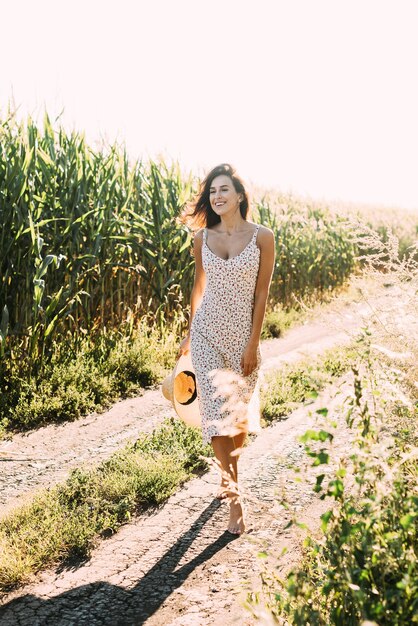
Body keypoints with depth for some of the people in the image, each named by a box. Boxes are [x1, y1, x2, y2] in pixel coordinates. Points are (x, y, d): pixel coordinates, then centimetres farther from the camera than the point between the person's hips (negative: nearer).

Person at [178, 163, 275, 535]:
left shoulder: (262, 237, -7)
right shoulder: (203, 238, 0)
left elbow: (261, 294, -7)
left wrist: (253, 344, -10)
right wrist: (189, 333, 15)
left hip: (243, 334, -1)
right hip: (207, 333, 1)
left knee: (239, 411, 11)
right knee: (214, 410, -6)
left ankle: (230, 474, 36)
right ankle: (235, 497, 2)